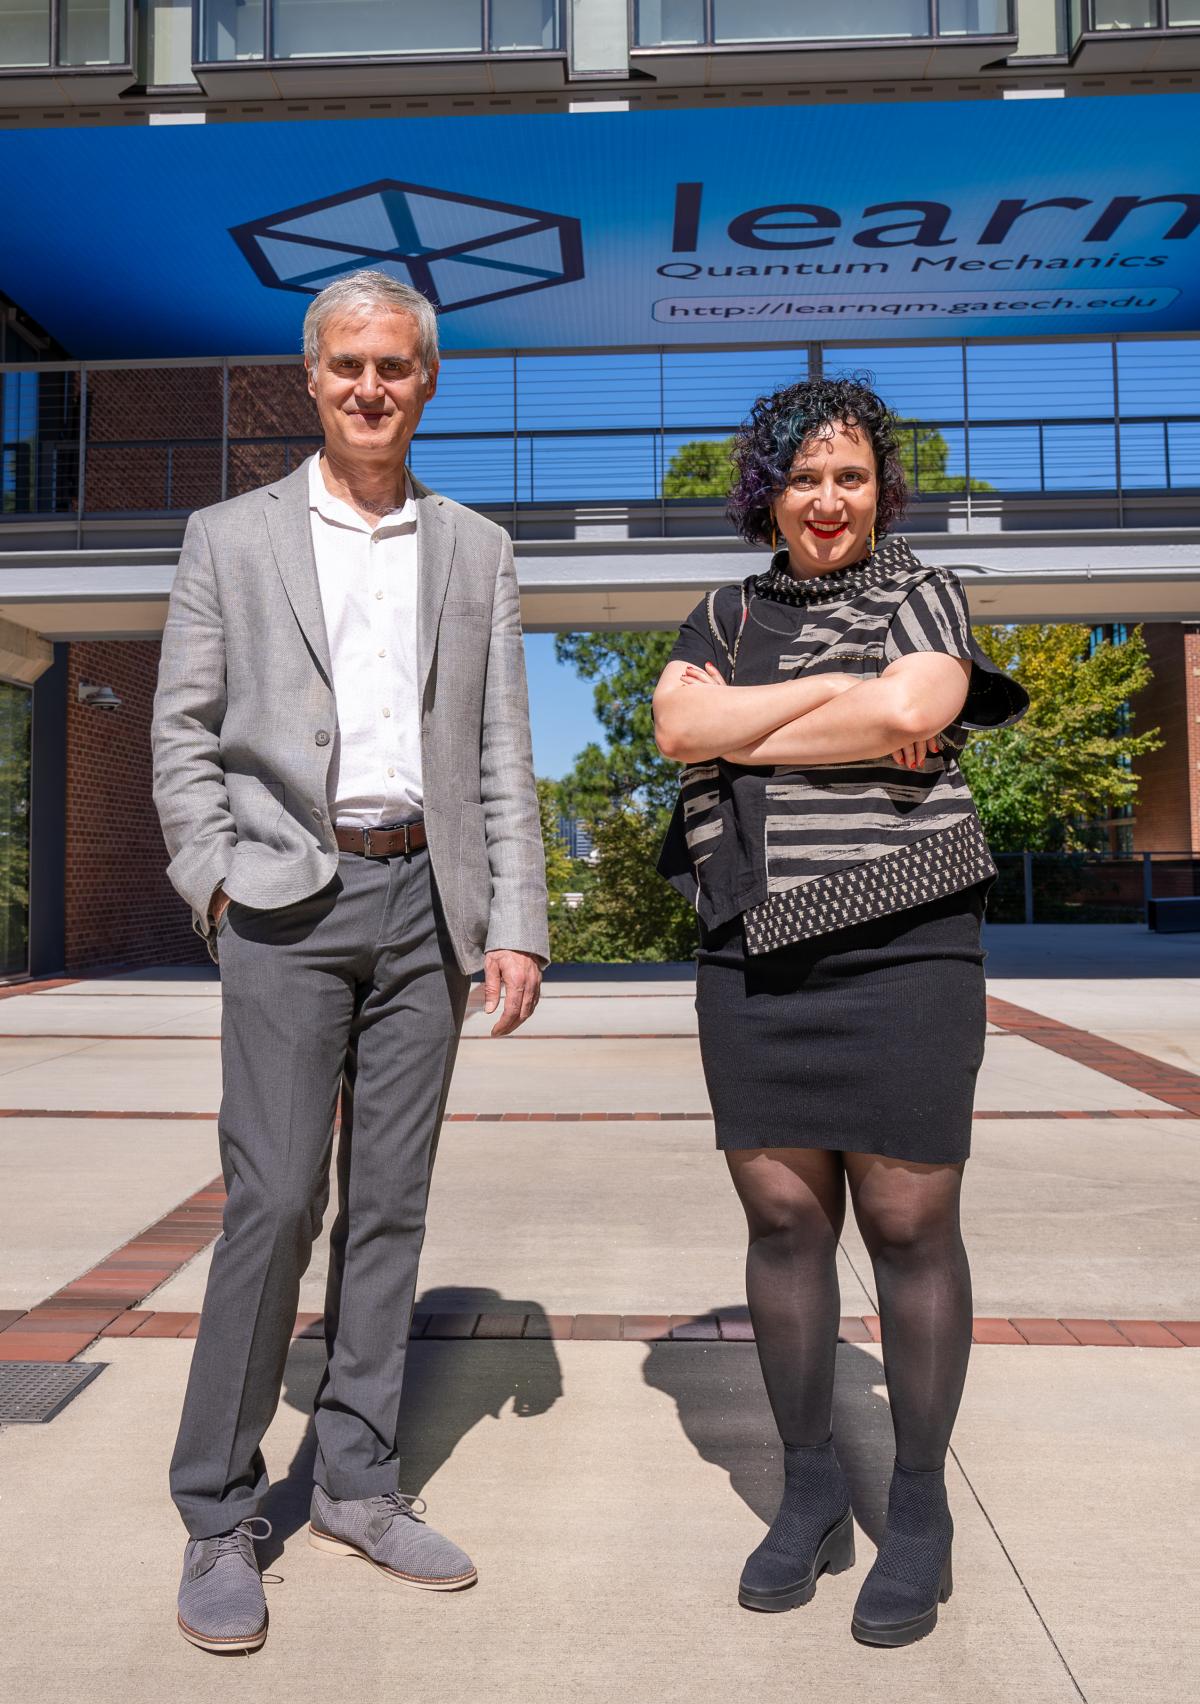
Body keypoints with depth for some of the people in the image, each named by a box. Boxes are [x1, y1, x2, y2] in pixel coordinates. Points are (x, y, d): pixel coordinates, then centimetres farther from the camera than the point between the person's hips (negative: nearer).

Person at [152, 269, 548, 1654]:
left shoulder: (477, 553, 12)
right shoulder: (230, 539, 7)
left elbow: (502, 754, 8)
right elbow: (181, 733, 5)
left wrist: (515, 922, 1)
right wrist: (216, 883, -7)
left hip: (426, 898, 3)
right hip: (290, 898, -2)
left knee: (390, 1200, 8)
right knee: (275, 1199, -4)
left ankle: (356, 1483, 23)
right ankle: (217, 1518, 13)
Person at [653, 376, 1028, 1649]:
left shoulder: (926, 593, 7)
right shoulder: (725, 618, 16)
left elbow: (911, 713, -14)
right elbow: (677, 726, -3)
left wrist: (741, 731, -5)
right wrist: (835, 692, -8)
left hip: (900, 955, -3)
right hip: (754, 958, 3)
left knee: (909, 1224, 2)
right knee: (782, 1217, 7)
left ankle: (918, 1508, 22)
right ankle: (809, 1489, 25)